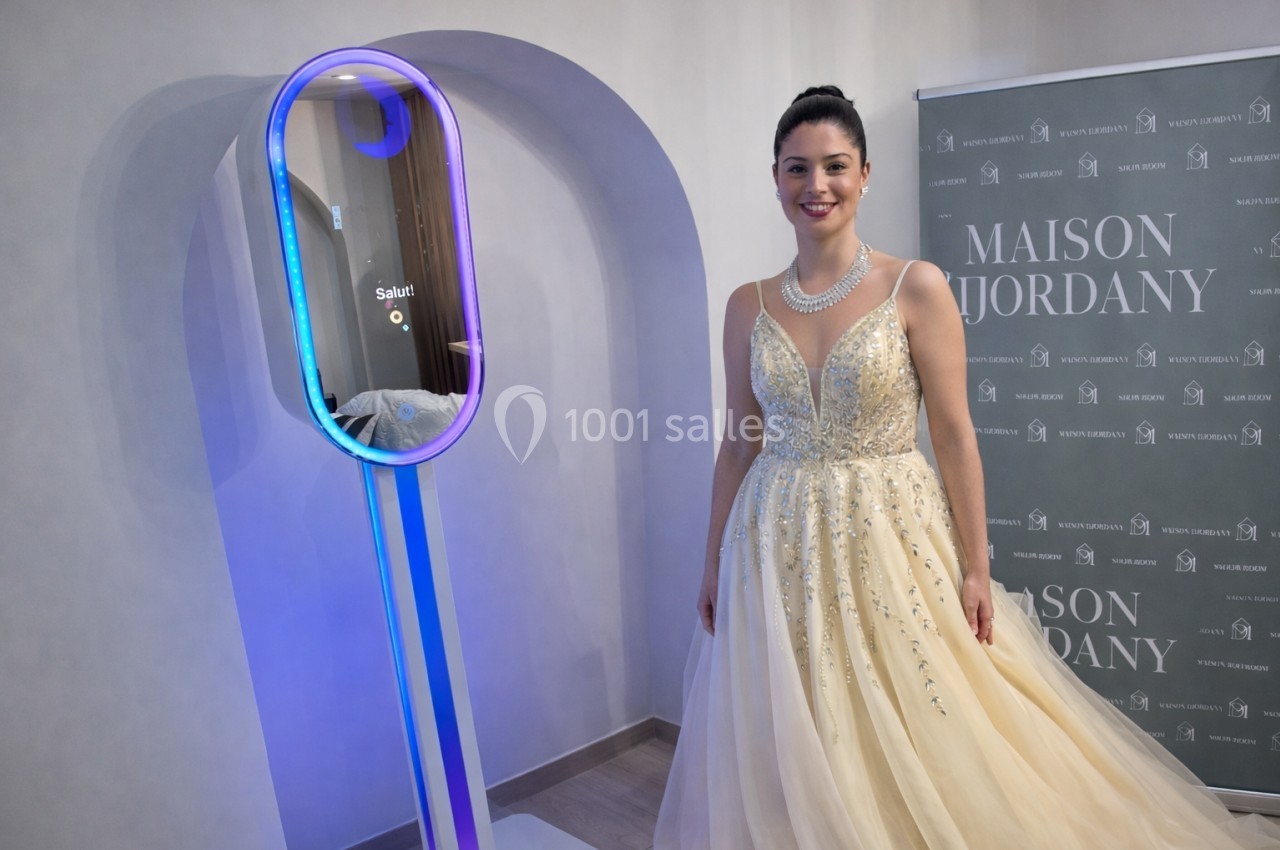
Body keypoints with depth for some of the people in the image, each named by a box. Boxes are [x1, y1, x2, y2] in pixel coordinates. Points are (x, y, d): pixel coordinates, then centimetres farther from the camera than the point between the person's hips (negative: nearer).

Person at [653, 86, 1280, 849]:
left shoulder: (916, 288, -5)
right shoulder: (750, 306, 3)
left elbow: (955, 435, -5)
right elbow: (738, 443, 7)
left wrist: (975, 567, -6)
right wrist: (715, 562, 7)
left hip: (891, 540, -2)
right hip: (779, 551, 3)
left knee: (917, 749, 8)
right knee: (791, 761, 12)